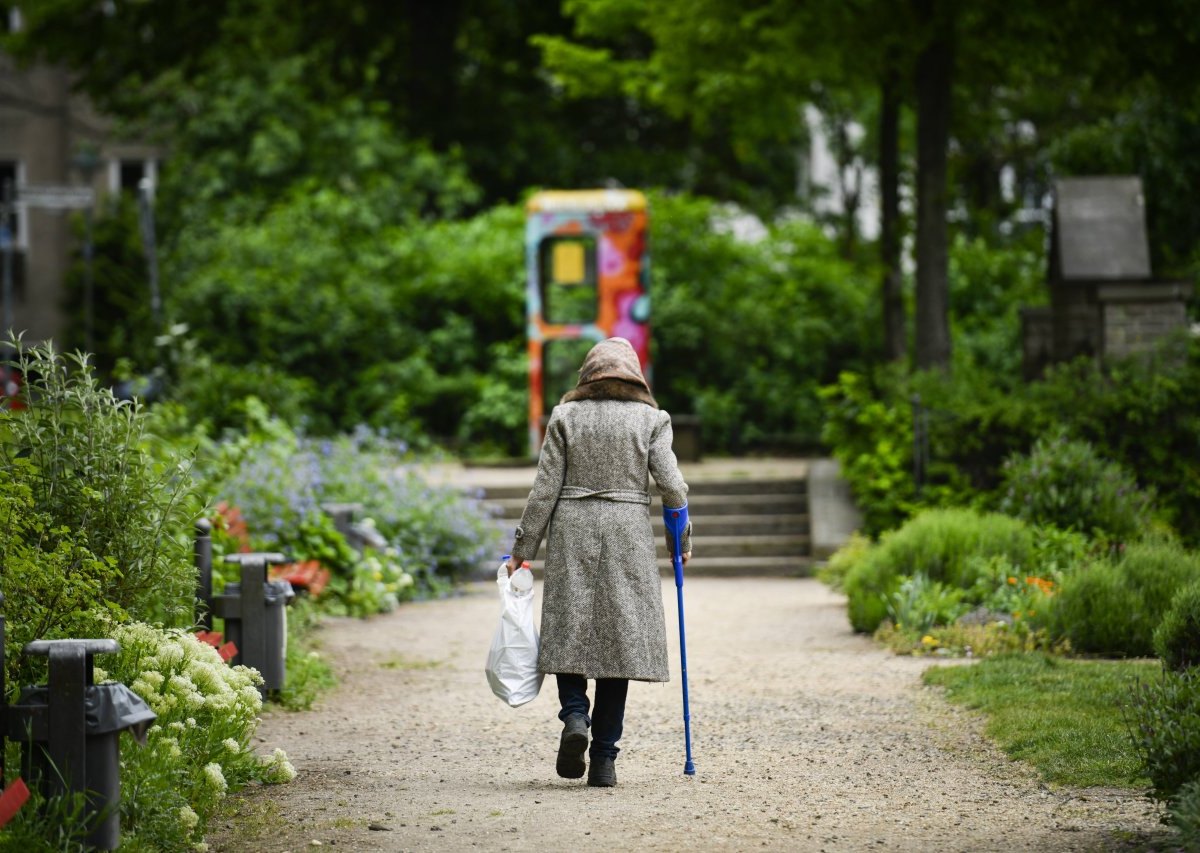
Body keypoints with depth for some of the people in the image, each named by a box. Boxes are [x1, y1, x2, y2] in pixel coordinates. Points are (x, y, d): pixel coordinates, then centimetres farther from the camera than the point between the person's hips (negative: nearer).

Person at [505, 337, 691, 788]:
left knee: (569, 630, 9)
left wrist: (523, 548, 5)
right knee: (619, 634, 3)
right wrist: (681, 539, 10)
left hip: (572, 530, 0)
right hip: (628, 531, 0)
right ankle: (604, 759, 0)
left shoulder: (566, 416, 3)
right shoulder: (651, 419, 3)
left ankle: (575, 714, -18)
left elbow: (545, 488, 1)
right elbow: (671, 484, -4)